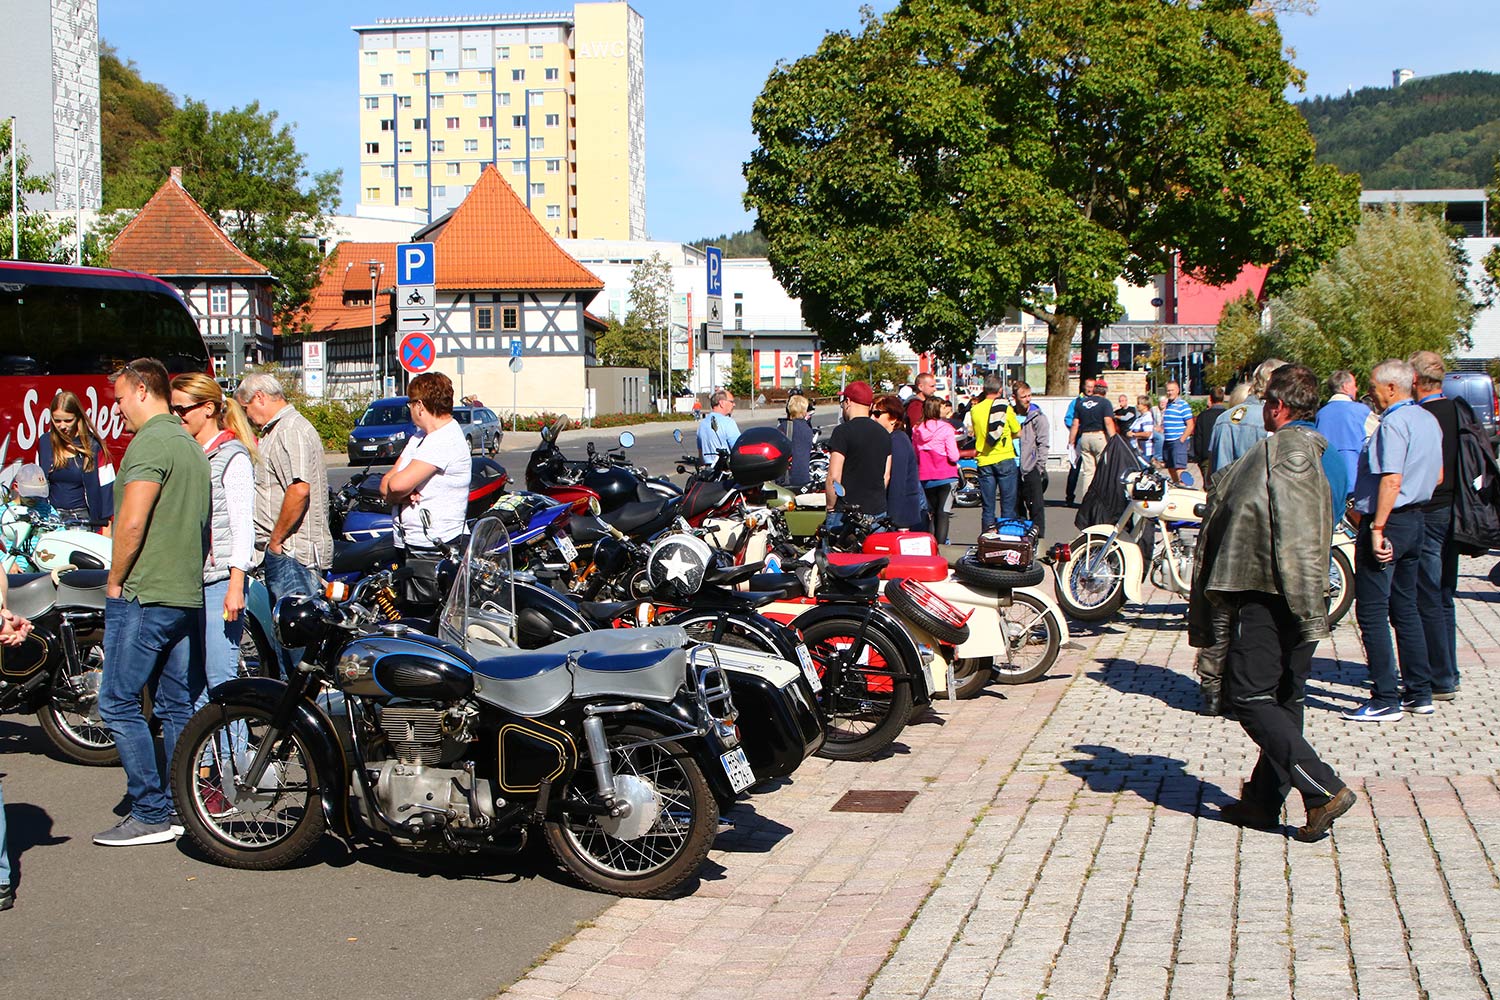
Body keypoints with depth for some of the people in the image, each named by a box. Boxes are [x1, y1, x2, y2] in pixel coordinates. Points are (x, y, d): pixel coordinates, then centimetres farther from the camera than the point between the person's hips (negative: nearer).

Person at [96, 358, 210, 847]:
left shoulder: (150, 443, -13)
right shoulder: (192, 445, 17)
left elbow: (132, 523, -20)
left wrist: (115, 583, -9)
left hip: (144, 595, -9)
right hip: (188, 595, 9)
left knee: (119, 704, -4)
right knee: (177, 706, 12)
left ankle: (151, 815, -4)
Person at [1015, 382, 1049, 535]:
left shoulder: (1038, 417, -2)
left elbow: (1043, 444, -5)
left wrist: (1040, 468, -11)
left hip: (1032, 470, -4)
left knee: (1036, 507, -5)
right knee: (1018, 507, 11)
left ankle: (1038, 538, -1)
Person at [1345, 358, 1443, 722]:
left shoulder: (1393, 423, -17)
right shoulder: (1429, 420, 12)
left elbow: (1392, 479, -24)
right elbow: (1438, 477, 19)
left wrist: (1377, 528, -24)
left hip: (1388, 522, -10)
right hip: (1416, 521, 10)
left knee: (1372, 612, -4)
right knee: (1405, 609, 16)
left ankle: (1385, 700, -3)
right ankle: (1419, 692, 19)